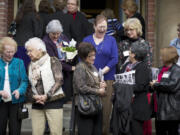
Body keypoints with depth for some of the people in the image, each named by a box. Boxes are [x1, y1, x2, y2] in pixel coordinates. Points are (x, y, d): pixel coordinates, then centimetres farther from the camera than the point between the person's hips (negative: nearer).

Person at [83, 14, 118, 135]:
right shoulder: (87, 40, 11)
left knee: (105, 107, -2)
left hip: (107, 79, 0)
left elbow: (114, 59, 1)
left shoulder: (111, 40, 9)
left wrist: (102, 71, -10)